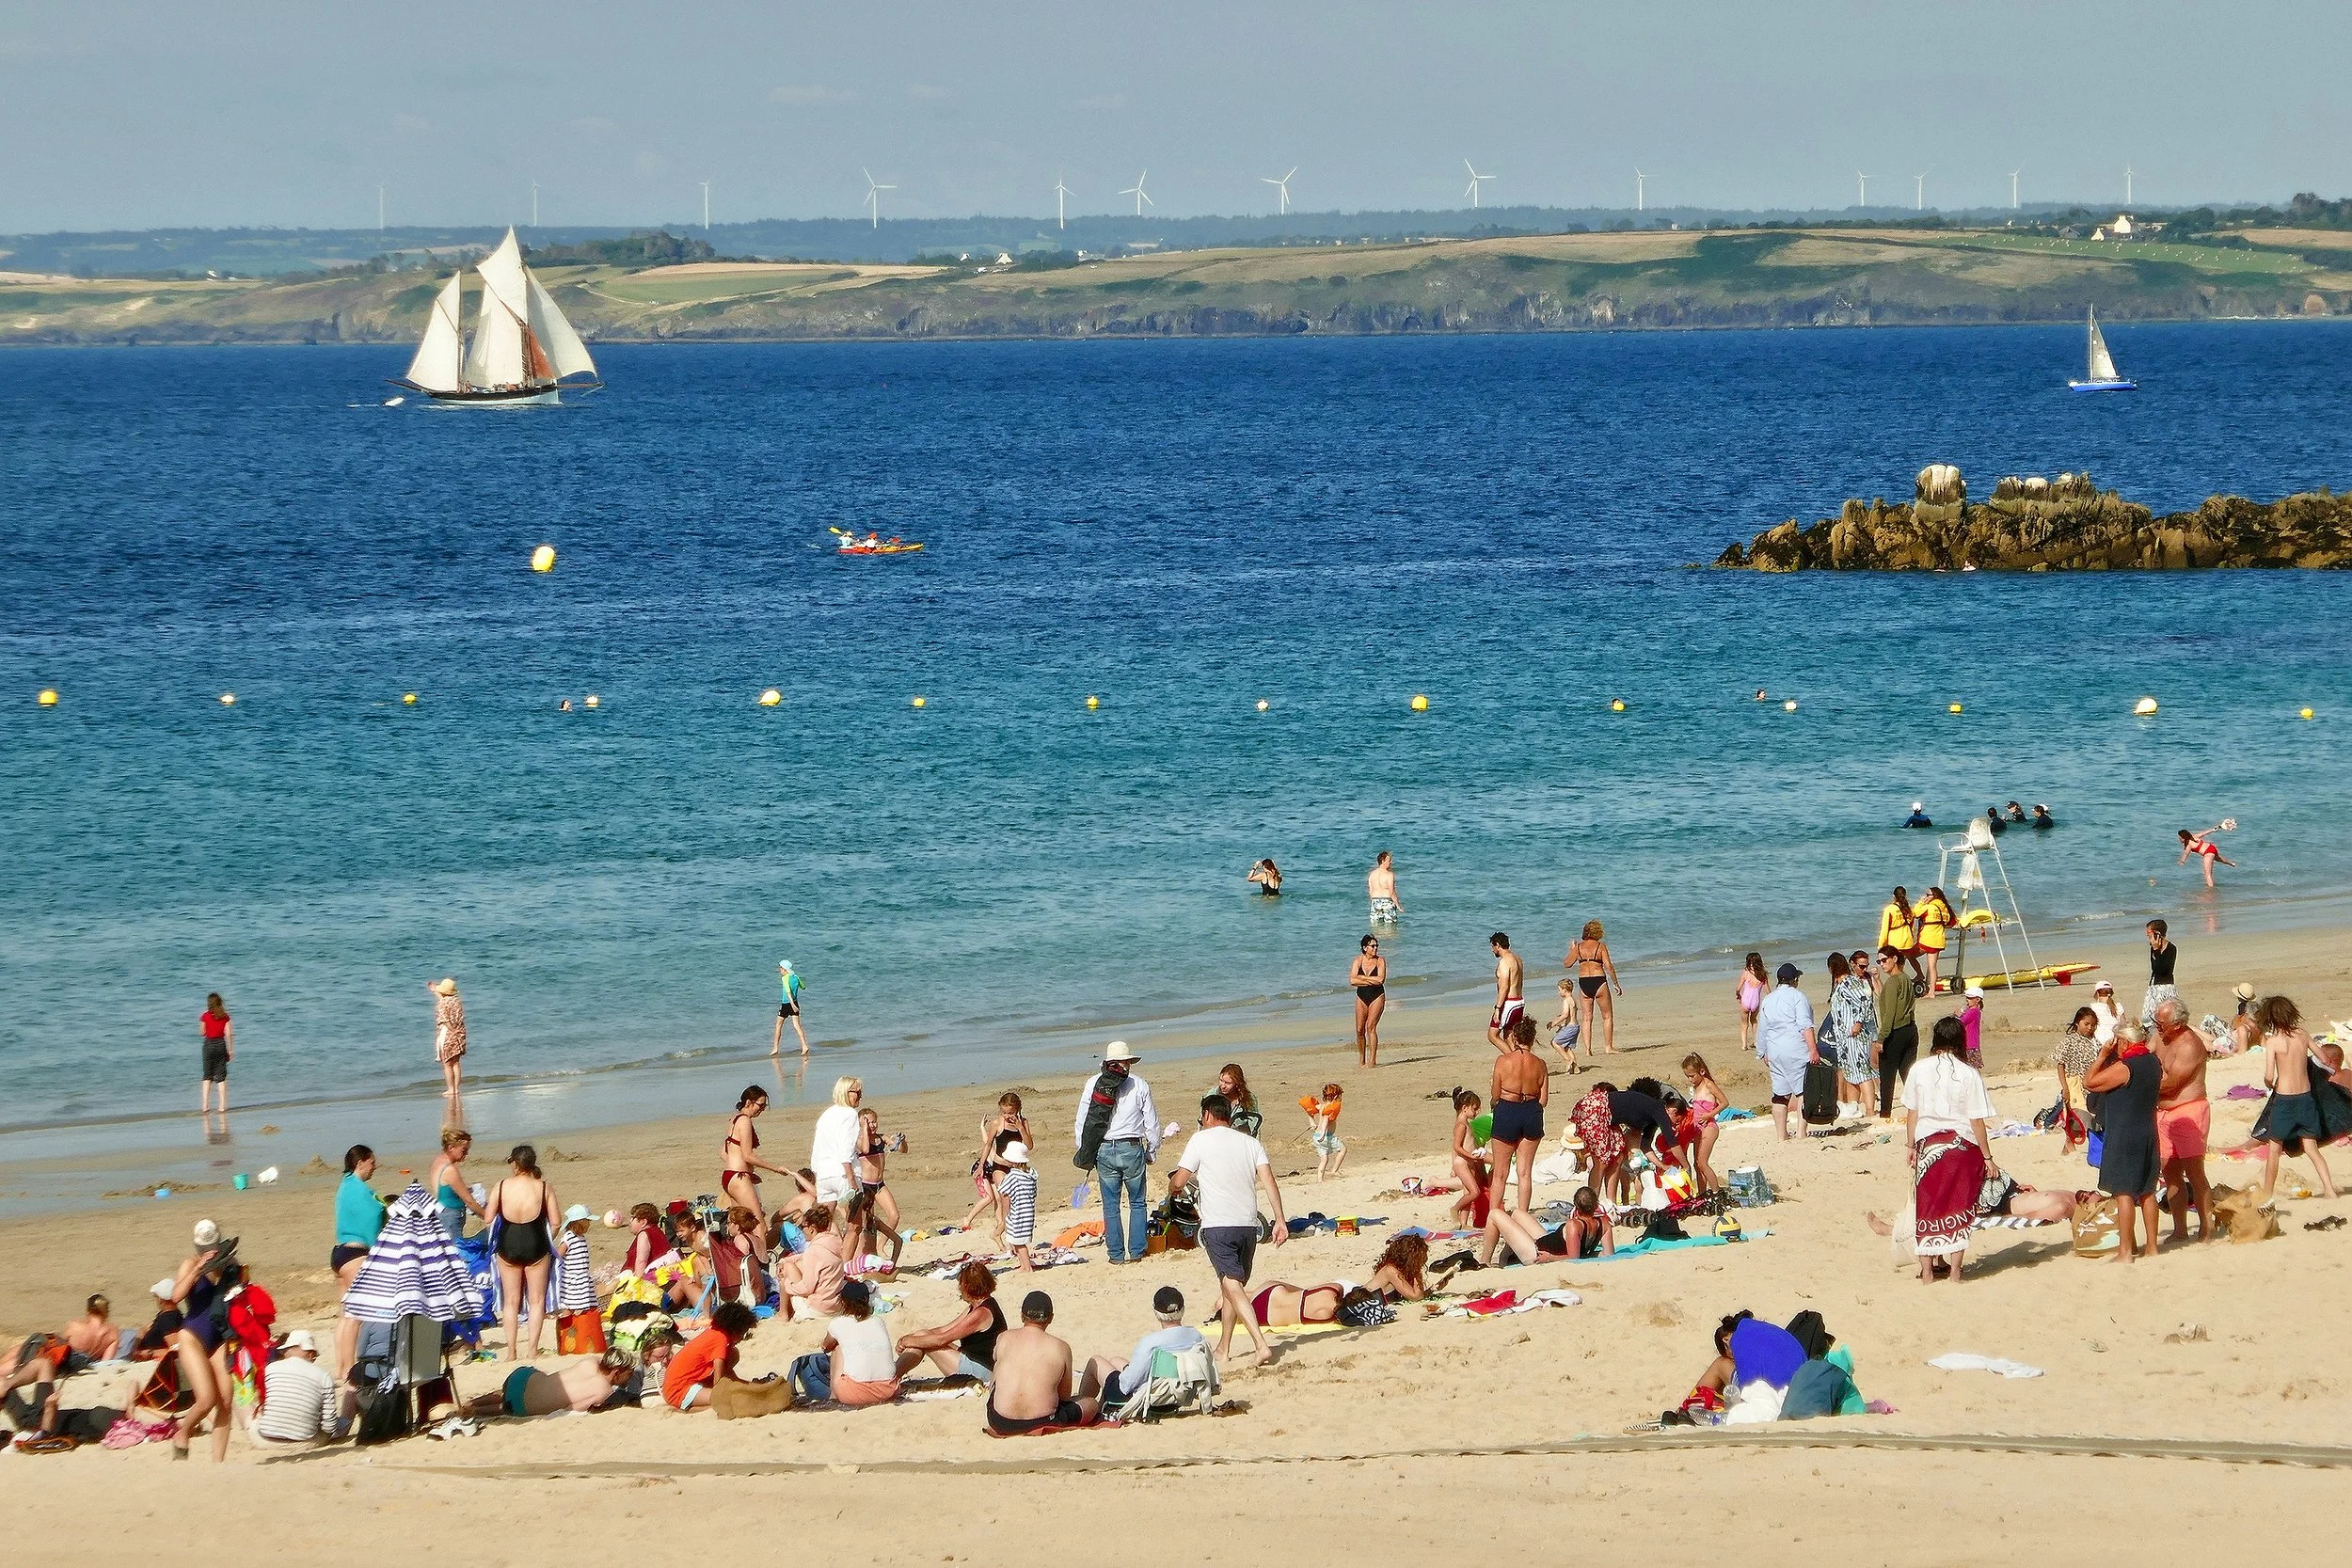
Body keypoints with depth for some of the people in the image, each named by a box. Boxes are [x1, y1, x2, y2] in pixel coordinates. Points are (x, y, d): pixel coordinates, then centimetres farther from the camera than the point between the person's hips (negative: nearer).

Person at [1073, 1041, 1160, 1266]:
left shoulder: (1093, 1083, 1)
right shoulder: (1139, 1085, 0)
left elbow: (1081, 1121, 1)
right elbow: (1151, 1123, 2)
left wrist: (1084, 1152, 10)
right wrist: (1151, 1151, 15)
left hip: (1104, 1151, 1)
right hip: (1132, 1150, -1)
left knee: (1111, 1206, 8)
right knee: (1137, 1203, 11)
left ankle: (1116, 1254, 9)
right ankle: (1137, 1251, 9)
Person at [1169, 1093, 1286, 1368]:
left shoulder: (1201, 1140, 1)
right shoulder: (1249, 1142, 14)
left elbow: (1178, 1182, 1)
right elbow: (1268, 1181, 2)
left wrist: (1173, 1185, 25)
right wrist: (1280, 1220, -1)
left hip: (1218, 1225, -6)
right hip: (1248, 1225, 6)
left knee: (1232, 1286, -11)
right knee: (1231, 1286, 19)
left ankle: (1261, 1345, -26)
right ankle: (1223, 1347, 27)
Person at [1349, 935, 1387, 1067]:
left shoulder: (1380, 961, -2)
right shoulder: (1358, 961, 2)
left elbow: (1381, 979, -15)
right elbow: (1352, 981, -9)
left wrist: (1362, 977, -9)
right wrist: (1372, 981, -13)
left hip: (1377, 997, -3)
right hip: (1362, 997, 3)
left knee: (1371, 1027, -15)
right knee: (1360, 1030, 2)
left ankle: (1373, 1059, -14)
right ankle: (1361, 1059, 17)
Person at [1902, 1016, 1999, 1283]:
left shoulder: (1919, 1070, -4)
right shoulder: (1969, 1074, -10)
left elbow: (1911, 1112, 3)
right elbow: (1977, 1121, -9)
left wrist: (1910, 1145, 16)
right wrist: (1987, 1158, -1)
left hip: (1927, 1145, 2)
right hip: (1962, 1146, -2)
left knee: (1926, 1208, 12)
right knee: (1958, 1209, 9)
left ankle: (1927, 1271, 16)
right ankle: (1955, 1271, 11)